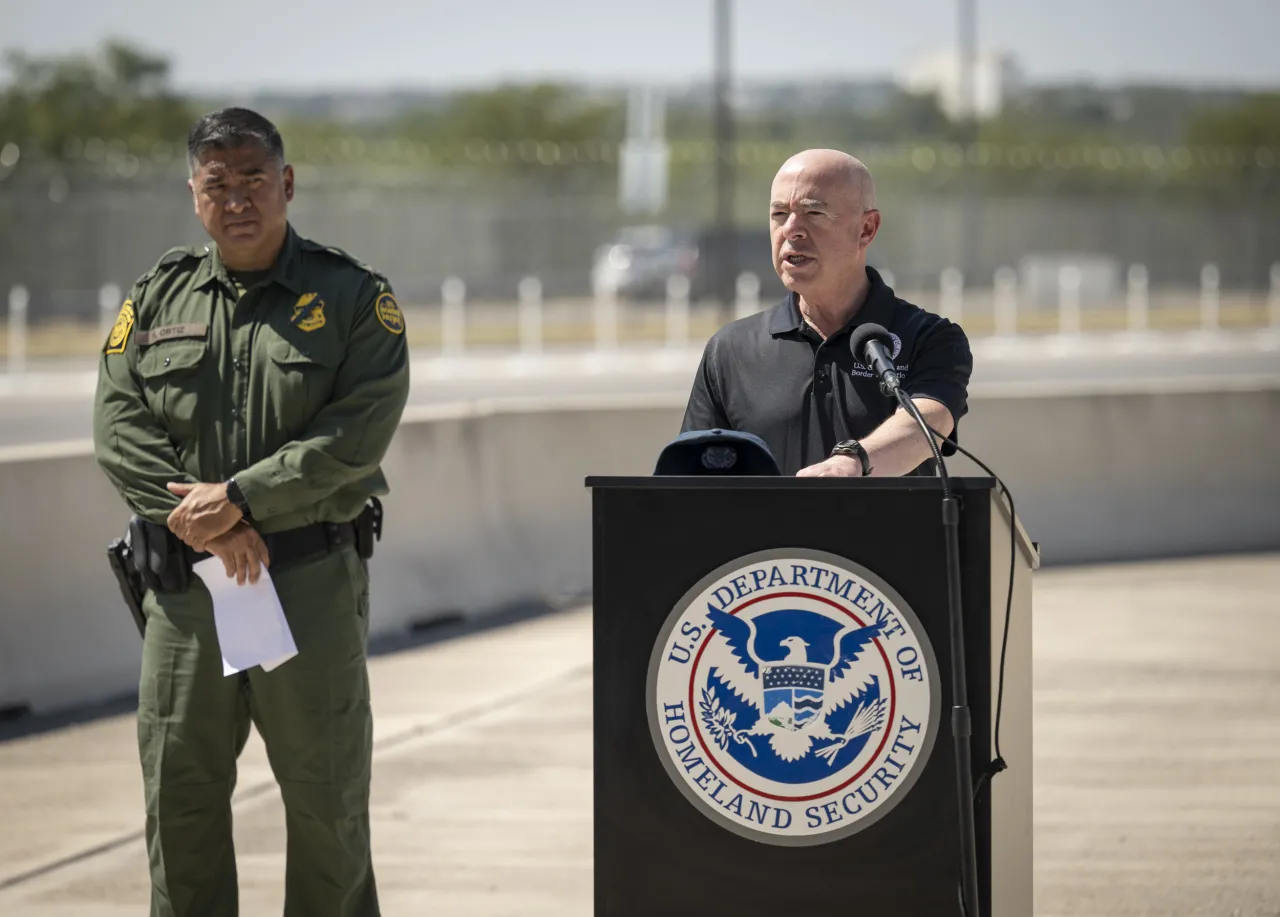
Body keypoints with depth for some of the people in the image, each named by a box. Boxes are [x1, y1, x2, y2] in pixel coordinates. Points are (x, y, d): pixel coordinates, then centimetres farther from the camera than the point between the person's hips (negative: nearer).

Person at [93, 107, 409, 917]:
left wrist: (239, 499, -16)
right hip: (184, 580, 3)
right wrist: (209, 527, -11)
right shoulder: (156, 299, 11)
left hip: (312, 577, -3)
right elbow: (120, 429, 1)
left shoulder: (353, 297, 1)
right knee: (180, 790, 6)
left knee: (326, 792, 2)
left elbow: (356, 434, -10)